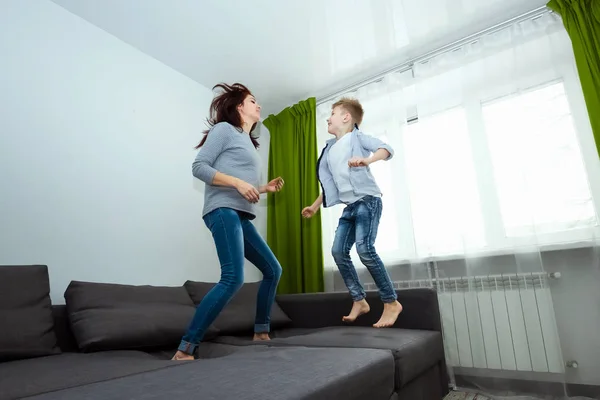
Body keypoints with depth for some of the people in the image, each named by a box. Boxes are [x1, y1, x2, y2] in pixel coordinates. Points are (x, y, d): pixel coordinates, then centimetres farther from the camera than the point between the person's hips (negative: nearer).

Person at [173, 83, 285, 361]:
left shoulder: (248, 142, 27)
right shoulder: (224, 128, 3)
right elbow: (198, 167, -9)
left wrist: (265, 188, 14)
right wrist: (238, 182, -15)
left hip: (241, 216, 9)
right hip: (224, 211, -9)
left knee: (272, 270, 11)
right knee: (233, 278, -22)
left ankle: (261, 334, 22)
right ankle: (185, 349, -15)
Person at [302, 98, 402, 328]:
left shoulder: (357, 137, 0)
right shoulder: (330, 150, 20)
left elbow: (386, 149, -15)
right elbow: (330, 183, 25)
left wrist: (367, 160, -35)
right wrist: (315, 206, 26)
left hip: (367, 200, -8)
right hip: (349, 206, 8)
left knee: (364, 248, -21)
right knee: (338, 251, -2)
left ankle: (391, 302, -6)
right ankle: (359, 301, 9)